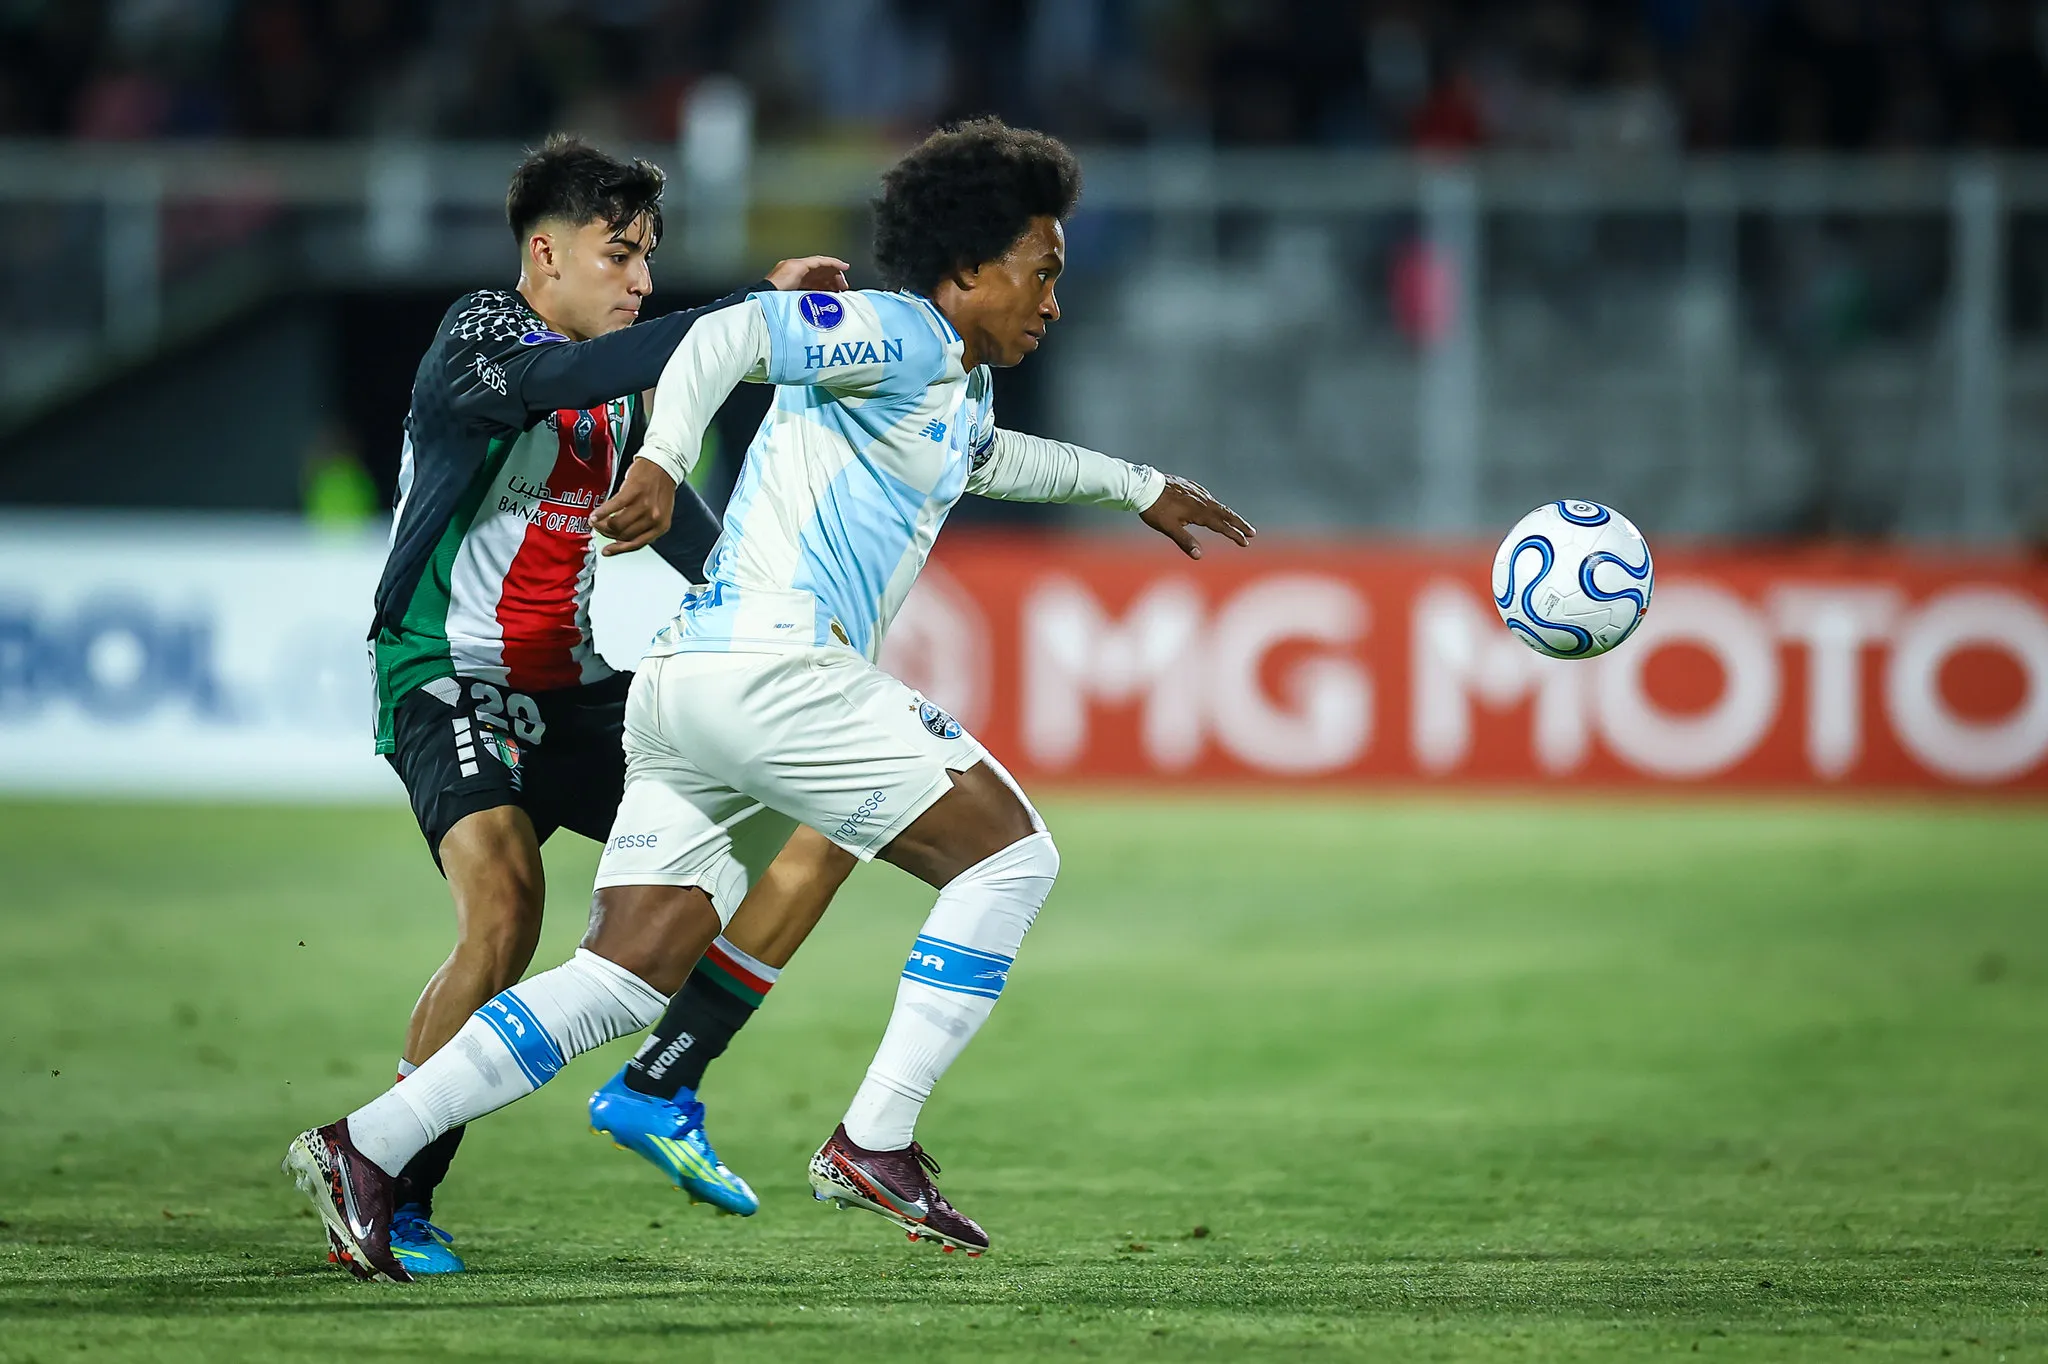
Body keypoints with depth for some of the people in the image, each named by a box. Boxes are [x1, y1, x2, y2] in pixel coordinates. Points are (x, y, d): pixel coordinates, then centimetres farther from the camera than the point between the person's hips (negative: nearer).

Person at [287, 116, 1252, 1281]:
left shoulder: (958, 389, 25)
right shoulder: (902, 338, -5)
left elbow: (986, 457, 50)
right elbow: (732, 334, -19)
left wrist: (1138, 487, 54)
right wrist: (665, 460, -35)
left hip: (690, 685, 10)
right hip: (771, 665, -10)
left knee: (622, 982, 4)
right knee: (1012, 852, -3)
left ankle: (367, 1149, -3)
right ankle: (876, 1142, -5)